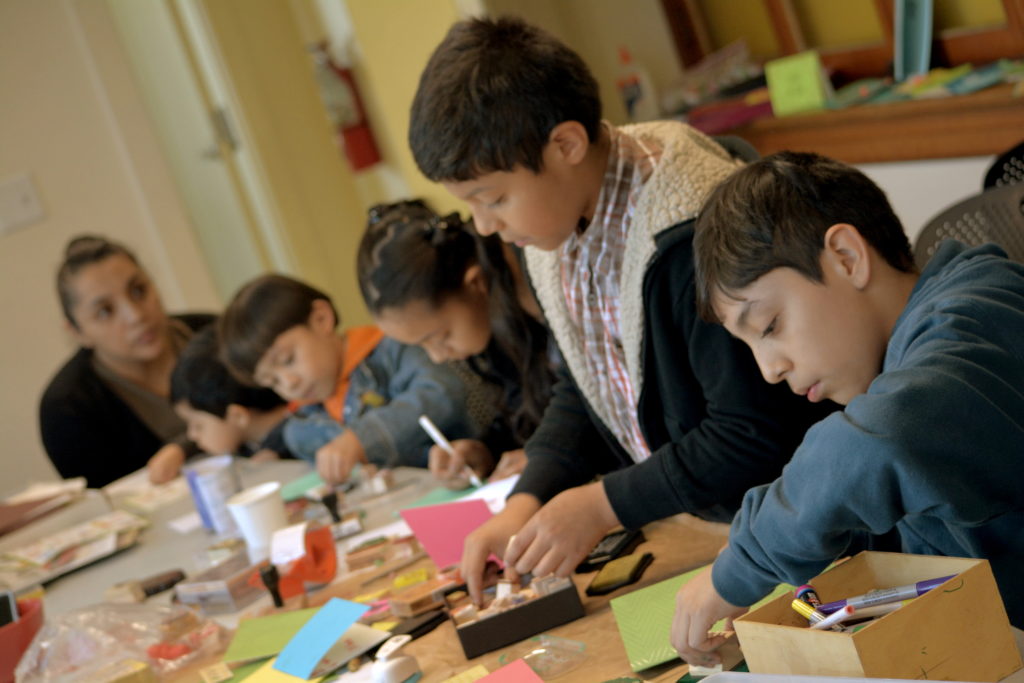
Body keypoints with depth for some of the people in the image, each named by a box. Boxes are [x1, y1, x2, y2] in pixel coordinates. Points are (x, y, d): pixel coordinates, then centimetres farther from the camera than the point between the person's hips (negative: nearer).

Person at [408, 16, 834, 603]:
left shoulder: (689, 234, -26)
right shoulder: (559, 222, 2)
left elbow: (757, 434, -23)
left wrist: (603, 505, -16)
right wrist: (527, 502, -1)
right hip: (678, 524, 7)